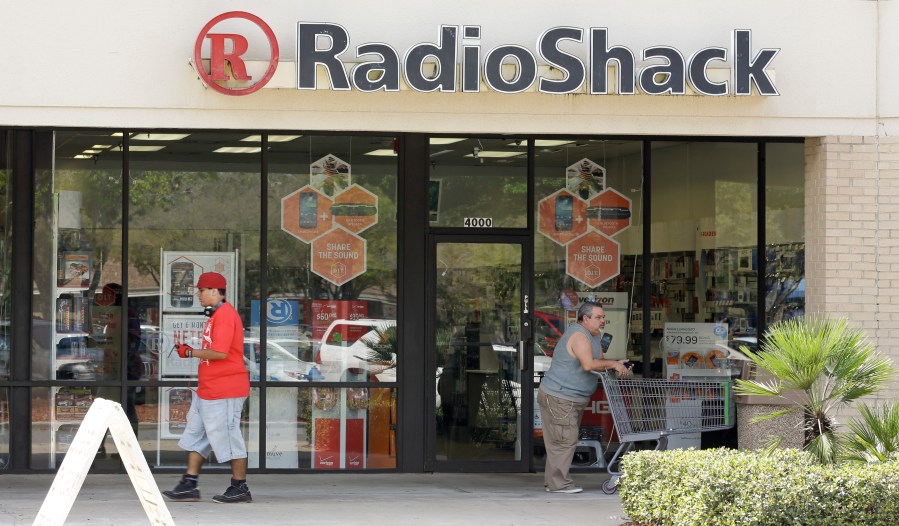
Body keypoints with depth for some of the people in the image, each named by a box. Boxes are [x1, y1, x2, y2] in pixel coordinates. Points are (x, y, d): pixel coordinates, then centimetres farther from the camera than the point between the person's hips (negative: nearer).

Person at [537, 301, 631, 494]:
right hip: (559, 398, -11)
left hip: (574, 398, 11)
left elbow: (599, 362, 15)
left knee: (568, 440, 13)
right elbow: (588, 364, -33)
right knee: (565, 439, -10)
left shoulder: (594, 335, 14)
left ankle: (552, 481, 19)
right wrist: (613, 364, -24)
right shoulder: (579, 335, -20)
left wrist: (617, 365, -4)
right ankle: (558, 483, -7)